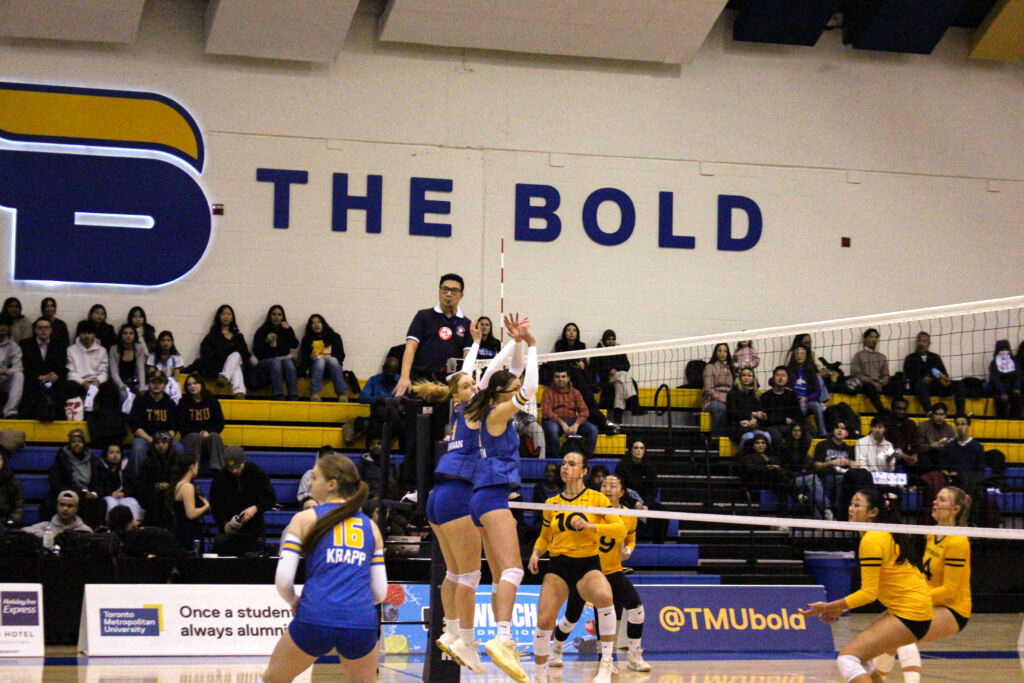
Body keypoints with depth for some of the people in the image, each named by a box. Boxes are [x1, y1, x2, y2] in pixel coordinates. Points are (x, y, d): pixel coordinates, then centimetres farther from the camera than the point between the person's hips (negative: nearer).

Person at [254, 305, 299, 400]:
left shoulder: (287, 329, 16)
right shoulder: (262, 331, 10)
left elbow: (295, 345, 0)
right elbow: (256, 351, 3)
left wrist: (288, 330, -9)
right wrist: (267, 341, -12)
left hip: (285, 359, 2)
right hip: (266, 361, -2)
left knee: (289, 363, -32)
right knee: (276, 362, -34)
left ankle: (293, 396, -42)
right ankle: (278, 396, -45)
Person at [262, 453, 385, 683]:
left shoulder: (305, 519, 7)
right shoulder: (370, 526, 15)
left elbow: (283, 580, -1)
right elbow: (380, 592, 12)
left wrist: (293, 602, 19)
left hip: (315, 620, -2)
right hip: (362, 622, 2)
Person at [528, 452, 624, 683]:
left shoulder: (597, 498, 1)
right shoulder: (552, 503, 10)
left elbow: (621, 529, -4)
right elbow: (544, 536, 22)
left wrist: (590, 526, -17)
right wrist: (536, 553, 1)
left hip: (588, 565, -3)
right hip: (557, 566, 3)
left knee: (604, 596, -35)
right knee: (543, 621, -12)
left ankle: (606, 664, -23)